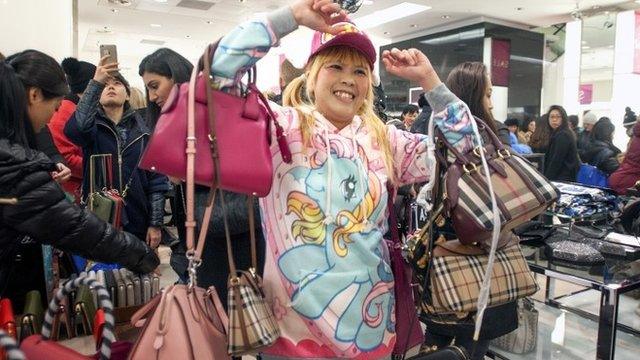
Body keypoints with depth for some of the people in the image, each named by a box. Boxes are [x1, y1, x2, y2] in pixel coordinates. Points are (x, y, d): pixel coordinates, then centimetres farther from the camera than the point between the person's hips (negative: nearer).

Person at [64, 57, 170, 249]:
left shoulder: (143, 129, 4)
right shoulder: (93, 126, 1)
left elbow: (157, 178, 1)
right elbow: (74, 128, -24)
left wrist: (156, 223, -3)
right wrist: (96, 83, -27)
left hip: (138, 224, 2)